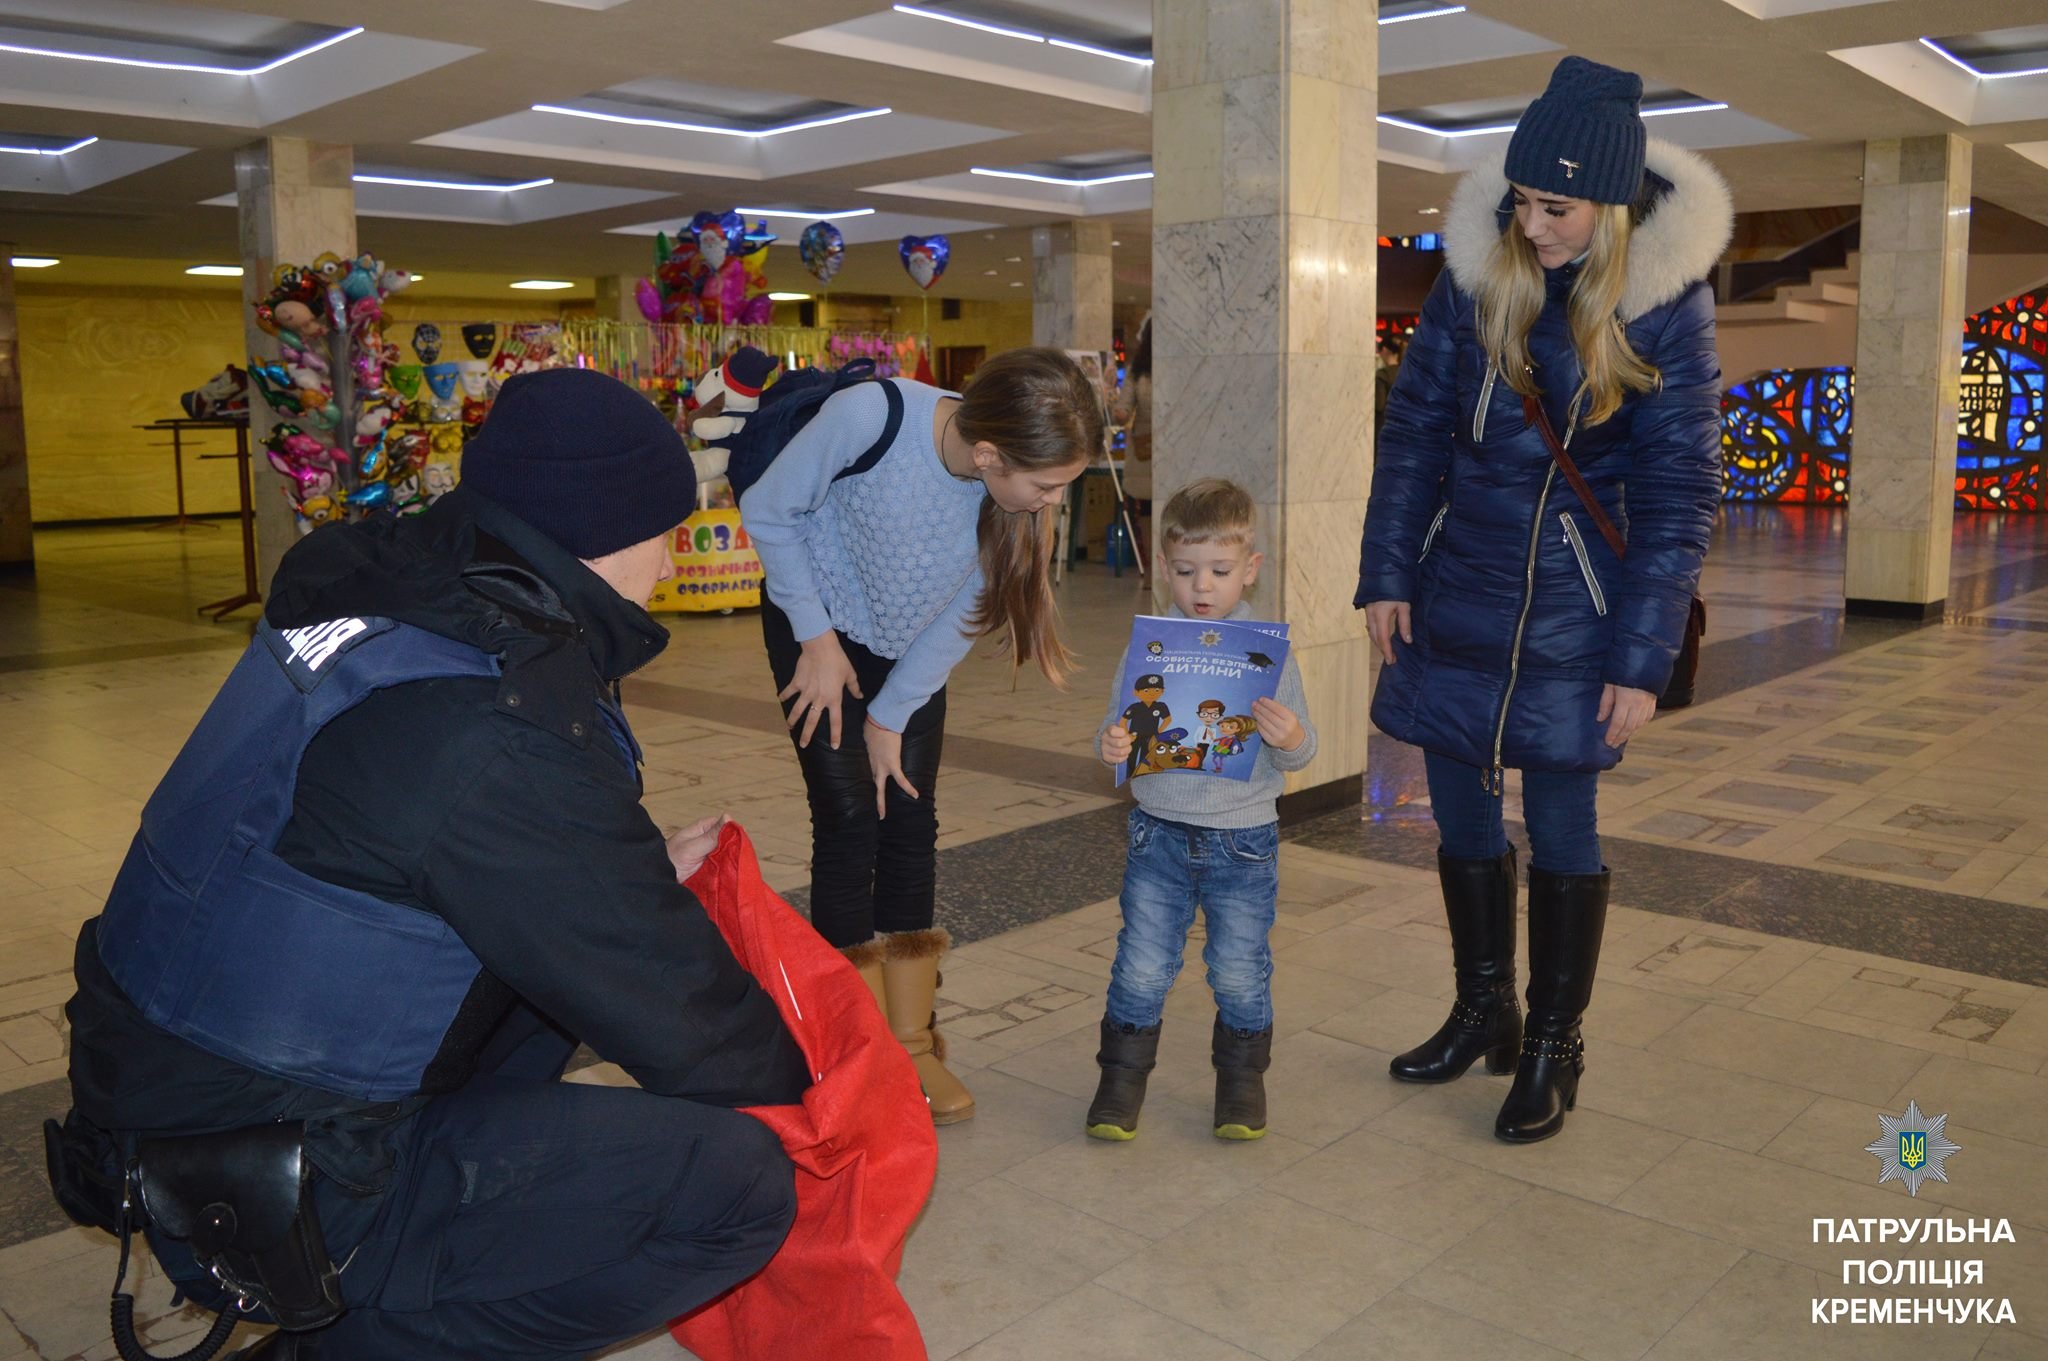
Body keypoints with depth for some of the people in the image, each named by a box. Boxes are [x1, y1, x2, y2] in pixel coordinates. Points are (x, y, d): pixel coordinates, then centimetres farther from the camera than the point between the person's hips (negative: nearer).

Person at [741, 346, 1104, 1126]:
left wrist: (892, 715, -6)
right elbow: (767, 513, -19)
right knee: (850, 821, -9)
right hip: (819, 628, -3)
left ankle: (912, 1044, 12)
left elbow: (963, 613, -10)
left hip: (911, 647, 4)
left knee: (909, 822, 1)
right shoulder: (868, 418, -36)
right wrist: (817, 640, -15)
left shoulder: (1019, 487, -23)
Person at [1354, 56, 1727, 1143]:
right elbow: (1415, 430, 4)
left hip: (1570, 605, -3)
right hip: (1456, 591, 4)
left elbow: (1677, 491, -8)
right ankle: (1483, 1014, 31)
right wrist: (1386, 574, 0)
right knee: (1460, 815, 11)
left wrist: (1642, 657, -12)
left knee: (1561, 830, 4)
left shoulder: (1665, 300, -10)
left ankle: (1553, 1051, 22)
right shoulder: (1477, 270, -2)